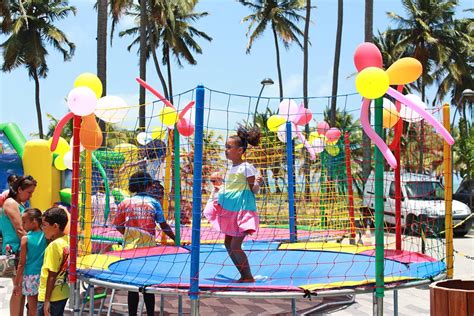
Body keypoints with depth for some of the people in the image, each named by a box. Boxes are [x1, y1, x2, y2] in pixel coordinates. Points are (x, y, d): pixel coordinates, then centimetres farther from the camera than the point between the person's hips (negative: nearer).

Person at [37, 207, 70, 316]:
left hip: (51, 297, -8)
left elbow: (52, 275, -19)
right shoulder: (67, 240, 2)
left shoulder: (54, 245, -20)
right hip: (63, 294, 8)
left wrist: (47, 300, -16)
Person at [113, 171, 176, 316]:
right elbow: (164, 225, 3)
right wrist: (176, 239, 15)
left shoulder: (125, 203, 2)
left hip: (130, 248, 1)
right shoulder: (153, 202, -1)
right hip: (149, 247, -1)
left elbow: (119, 226, 7)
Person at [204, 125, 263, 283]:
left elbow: (253, 190, -12)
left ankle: (249, 277, 0)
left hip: (242, 210, -9)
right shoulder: (230, 169, 12)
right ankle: (244, 276, 19)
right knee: (228, 244, 11)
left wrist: (258, 183, -26)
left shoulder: (247, 168, -13)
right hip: (229, 211, 10)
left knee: (235, 246, -12)